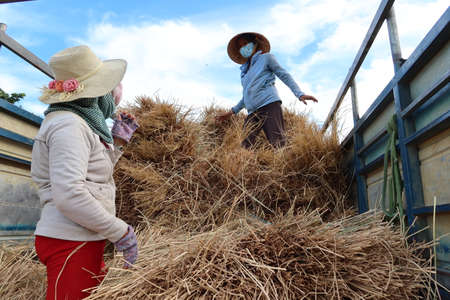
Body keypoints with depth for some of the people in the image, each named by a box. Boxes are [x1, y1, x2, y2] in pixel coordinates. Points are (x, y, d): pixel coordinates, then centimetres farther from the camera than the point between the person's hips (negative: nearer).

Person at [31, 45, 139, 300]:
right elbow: (69, 195, -25)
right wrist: (121, 232, -19)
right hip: (70, 241, -9)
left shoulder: (78, 122, 14)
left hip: (85, 241, 9)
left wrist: (118, 142, 15)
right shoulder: (68, 124, -15)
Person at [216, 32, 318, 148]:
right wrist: (232, 112, 31)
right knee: (245, 147, -14)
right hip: (252, 112, 5)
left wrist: (299, 94, -5)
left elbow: (285, 76, 9)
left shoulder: (266, 57, 15)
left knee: (278, 144, -22)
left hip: (269, 105, -5)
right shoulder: (244, 71, 29)